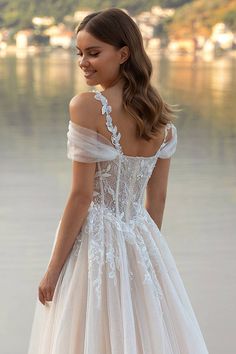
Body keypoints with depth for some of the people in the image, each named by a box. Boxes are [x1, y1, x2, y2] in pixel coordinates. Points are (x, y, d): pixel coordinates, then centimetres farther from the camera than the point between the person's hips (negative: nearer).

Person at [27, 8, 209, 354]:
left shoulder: (86, 107, -17)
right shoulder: (160, 114, 2)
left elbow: (81, 197, -17)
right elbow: (157, 198, 8)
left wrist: (52, 270, -10)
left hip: (94, 243, -6)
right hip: (143, 241, 6)